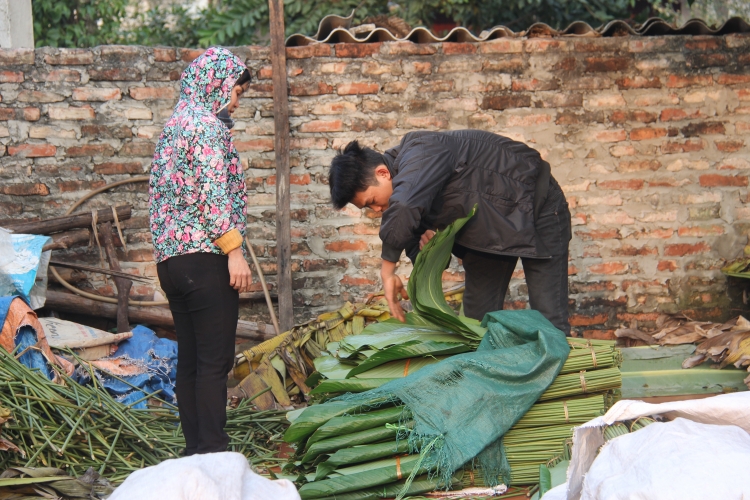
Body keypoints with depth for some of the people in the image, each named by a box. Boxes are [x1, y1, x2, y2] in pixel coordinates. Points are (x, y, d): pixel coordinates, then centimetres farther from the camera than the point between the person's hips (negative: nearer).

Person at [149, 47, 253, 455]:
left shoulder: (174, 126, 18)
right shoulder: (209, 127, -10)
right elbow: (214, 196, -18)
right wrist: (234, 250, -17)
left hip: (170, 258, 9)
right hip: (204, 257, -9)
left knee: (190, 360, 10)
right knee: (214, 360, -6)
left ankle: (195, 450, 14)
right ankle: (213, 452, -5)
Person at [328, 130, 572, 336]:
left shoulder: (421, 154, -35)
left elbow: (403, 211, -52)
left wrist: (387, 270, -40)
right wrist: (423, 241, -25)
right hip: (487, 228, 9)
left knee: (549, 323, -11)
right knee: (477, 318, 6)